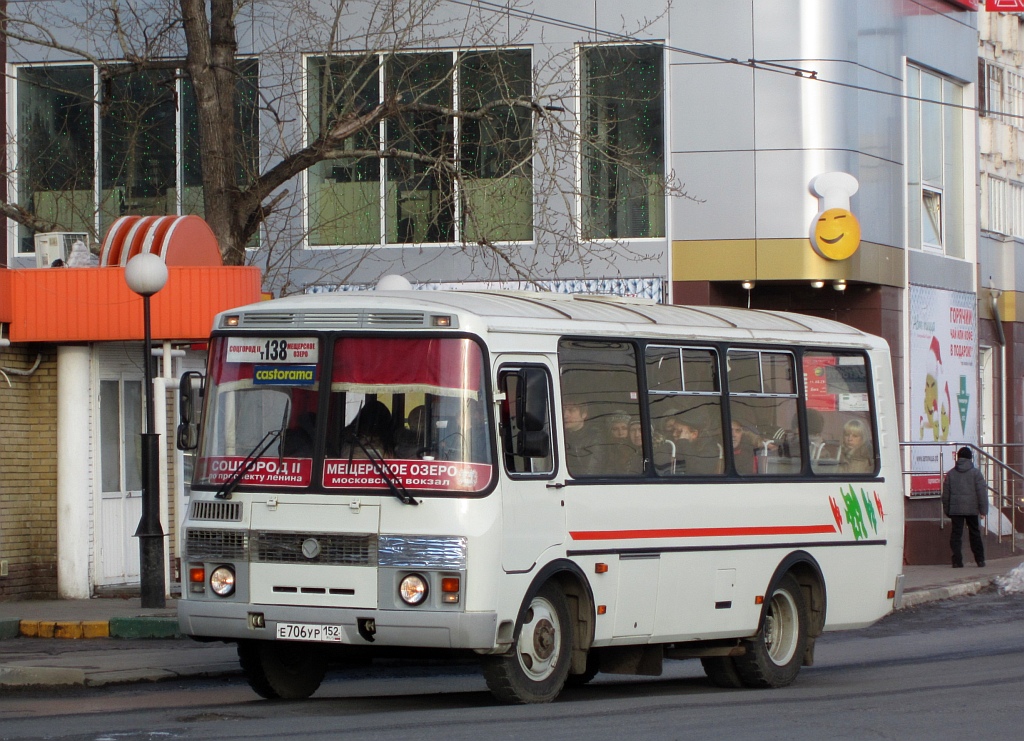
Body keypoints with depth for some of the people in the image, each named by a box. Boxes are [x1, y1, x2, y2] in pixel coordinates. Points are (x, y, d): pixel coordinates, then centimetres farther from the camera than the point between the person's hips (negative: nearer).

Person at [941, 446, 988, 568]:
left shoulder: (950, 474, 6)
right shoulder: (975, 473, -1)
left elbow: (945, 494, 9)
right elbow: (982, 492, -5)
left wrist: (947, 510, 16)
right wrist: (983, 509, -2)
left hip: (955, 509, 1)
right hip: (972, 508, -1)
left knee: (956, 534, 1)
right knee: (975, 534, 10)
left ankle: (957, 560, -8)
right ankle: (980, 559, 11)